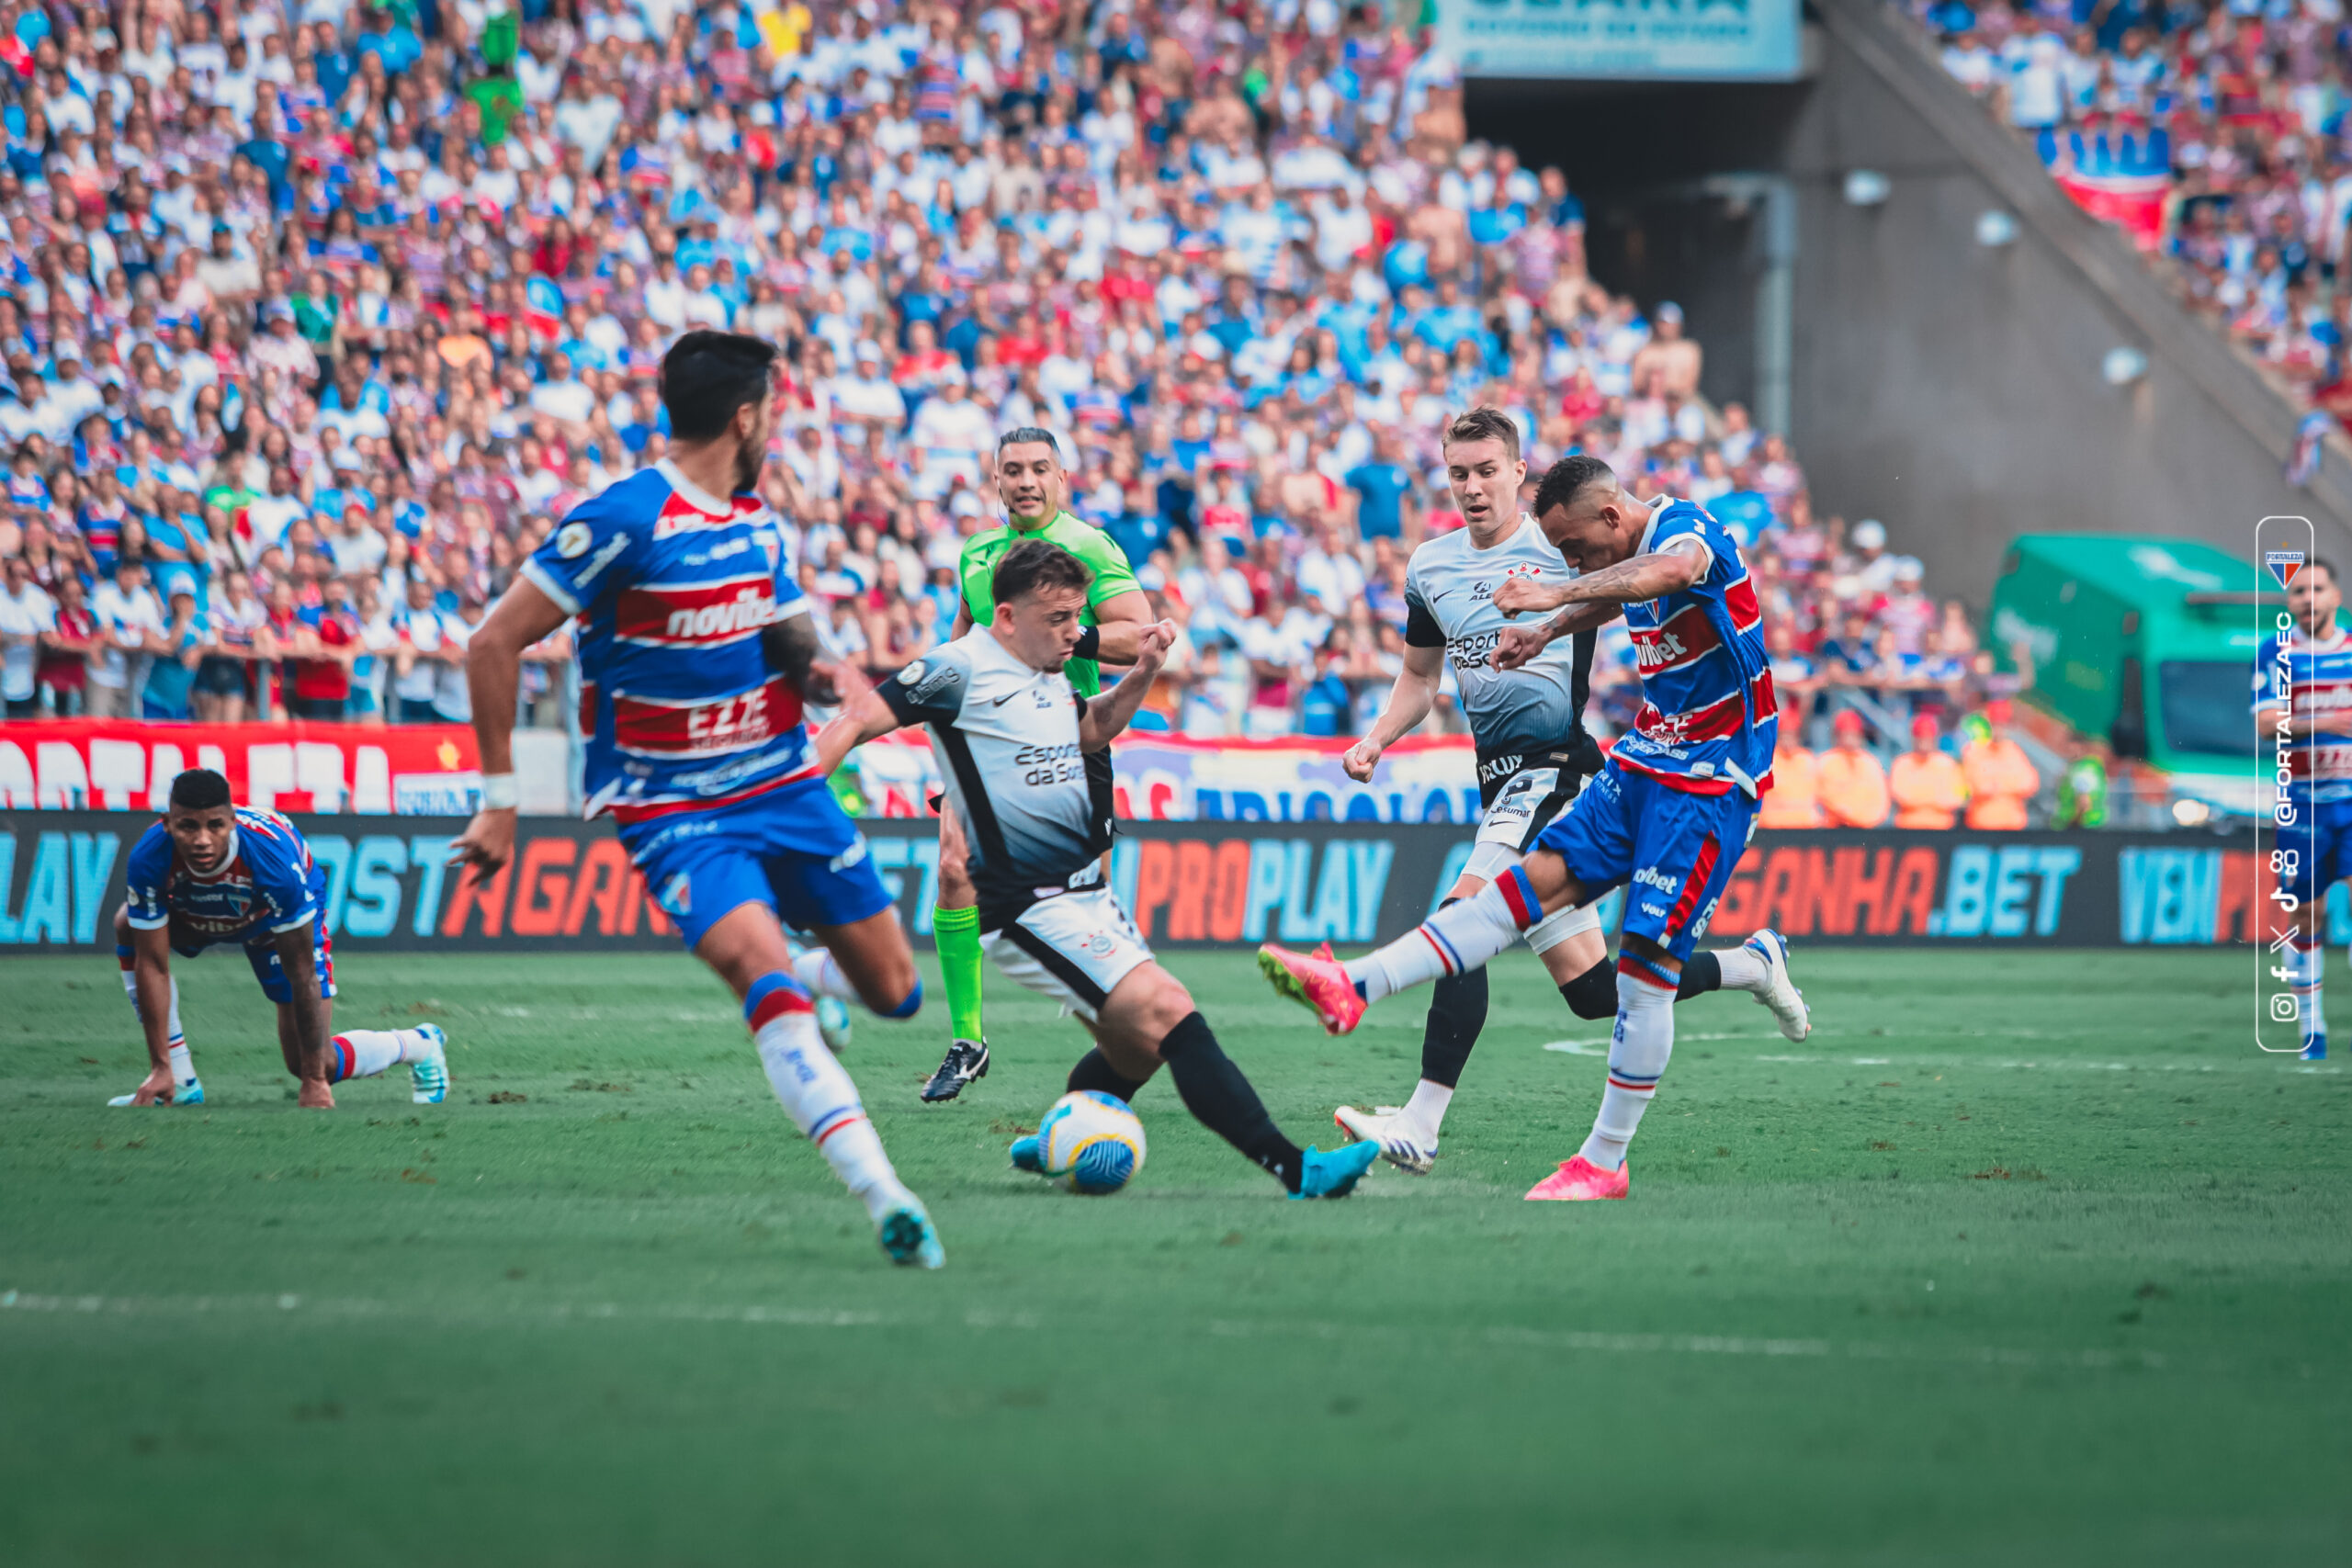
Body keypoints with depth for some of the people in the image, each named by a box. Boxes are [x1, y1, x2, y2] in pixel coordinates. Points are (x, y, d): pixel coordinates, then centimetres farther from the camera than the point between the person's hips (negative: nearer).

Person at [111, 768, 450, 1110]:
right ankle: (180, 1082, -15)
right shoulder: (148, 860, -37)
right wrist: (160, 1069, -30)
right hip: (197, 917, 3)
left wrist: (315, 1081, -31)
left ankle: (419, 1044, 23)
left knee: (315, 1064, -10)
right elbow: (152, 965, -28)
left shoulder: (273, 857, -42)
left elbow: (303, 977, -35)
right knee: (128, 924, -26)